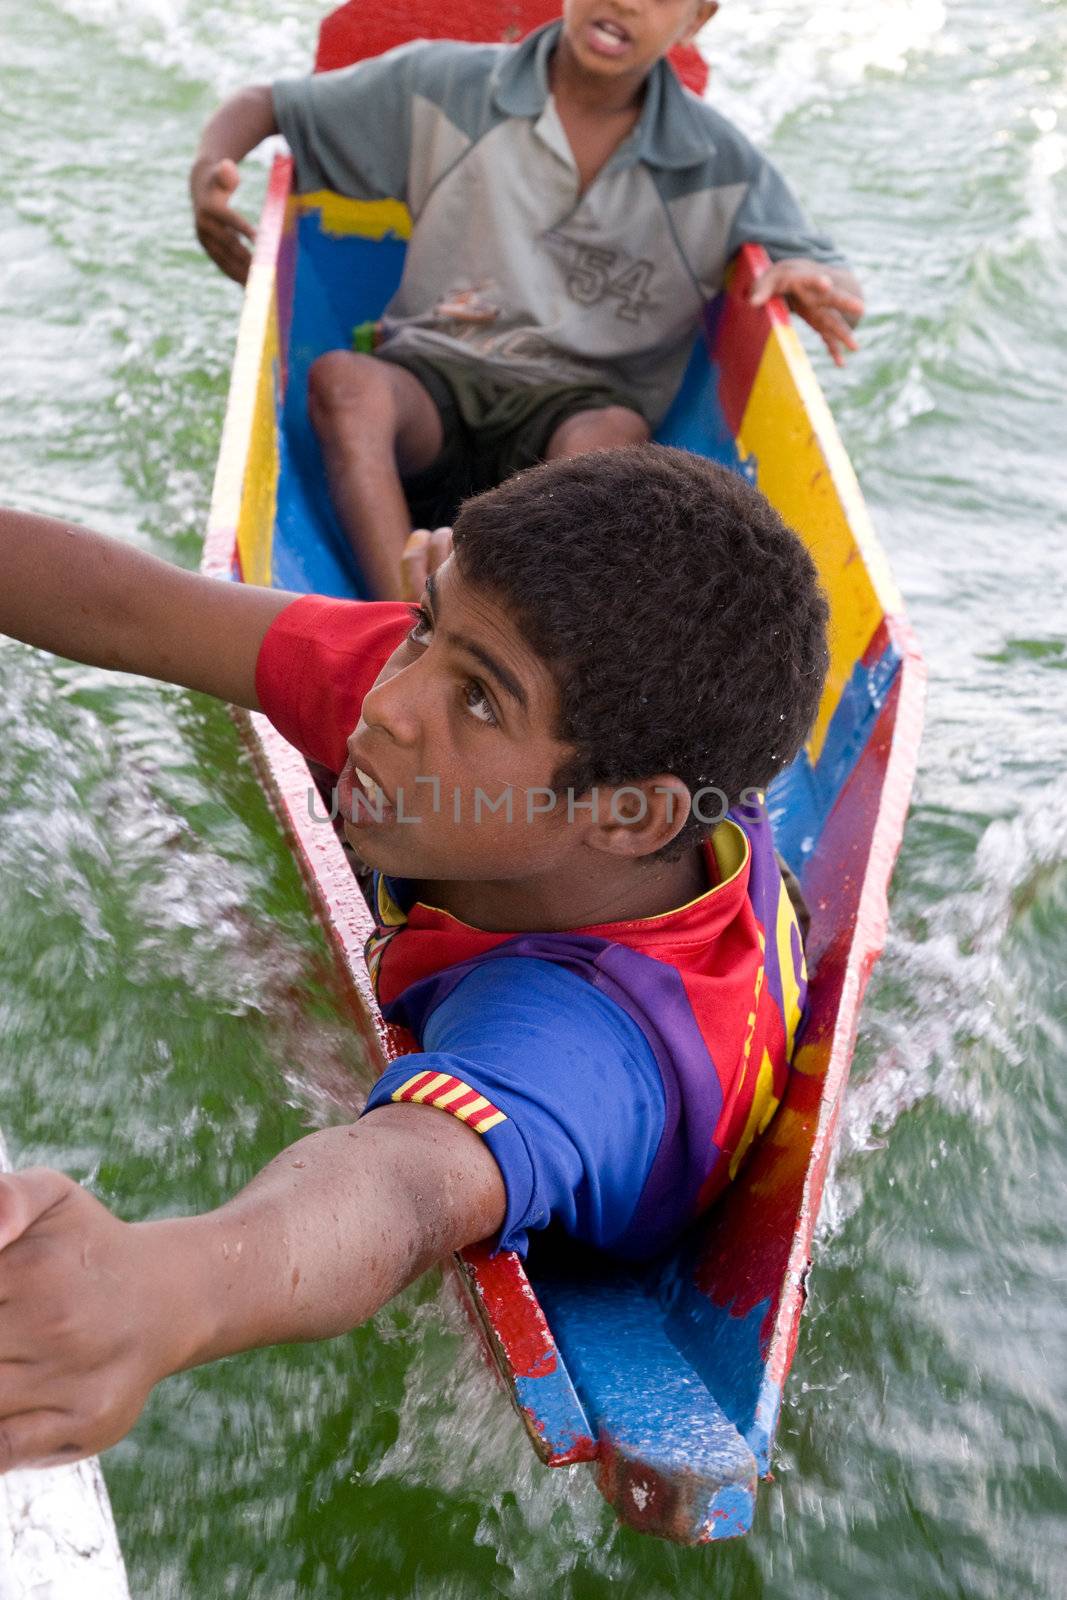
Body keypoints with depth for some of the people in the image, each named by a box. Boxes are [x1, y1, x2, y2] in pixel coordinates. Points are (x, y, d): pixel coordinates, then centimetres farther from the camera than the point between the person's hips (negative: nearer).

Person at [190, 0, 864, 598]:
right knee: (343, 378, -34)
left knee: (615, 435, -36)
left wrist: (810, 282, -17)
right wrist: (209, 171, -14)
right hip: (430, 382, 0)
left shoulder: (722, 167, 3)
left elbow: (841, 290, 9)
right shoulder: (447, 86, 2)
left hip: (575, 404, 0)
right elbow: (265, 106, 9)